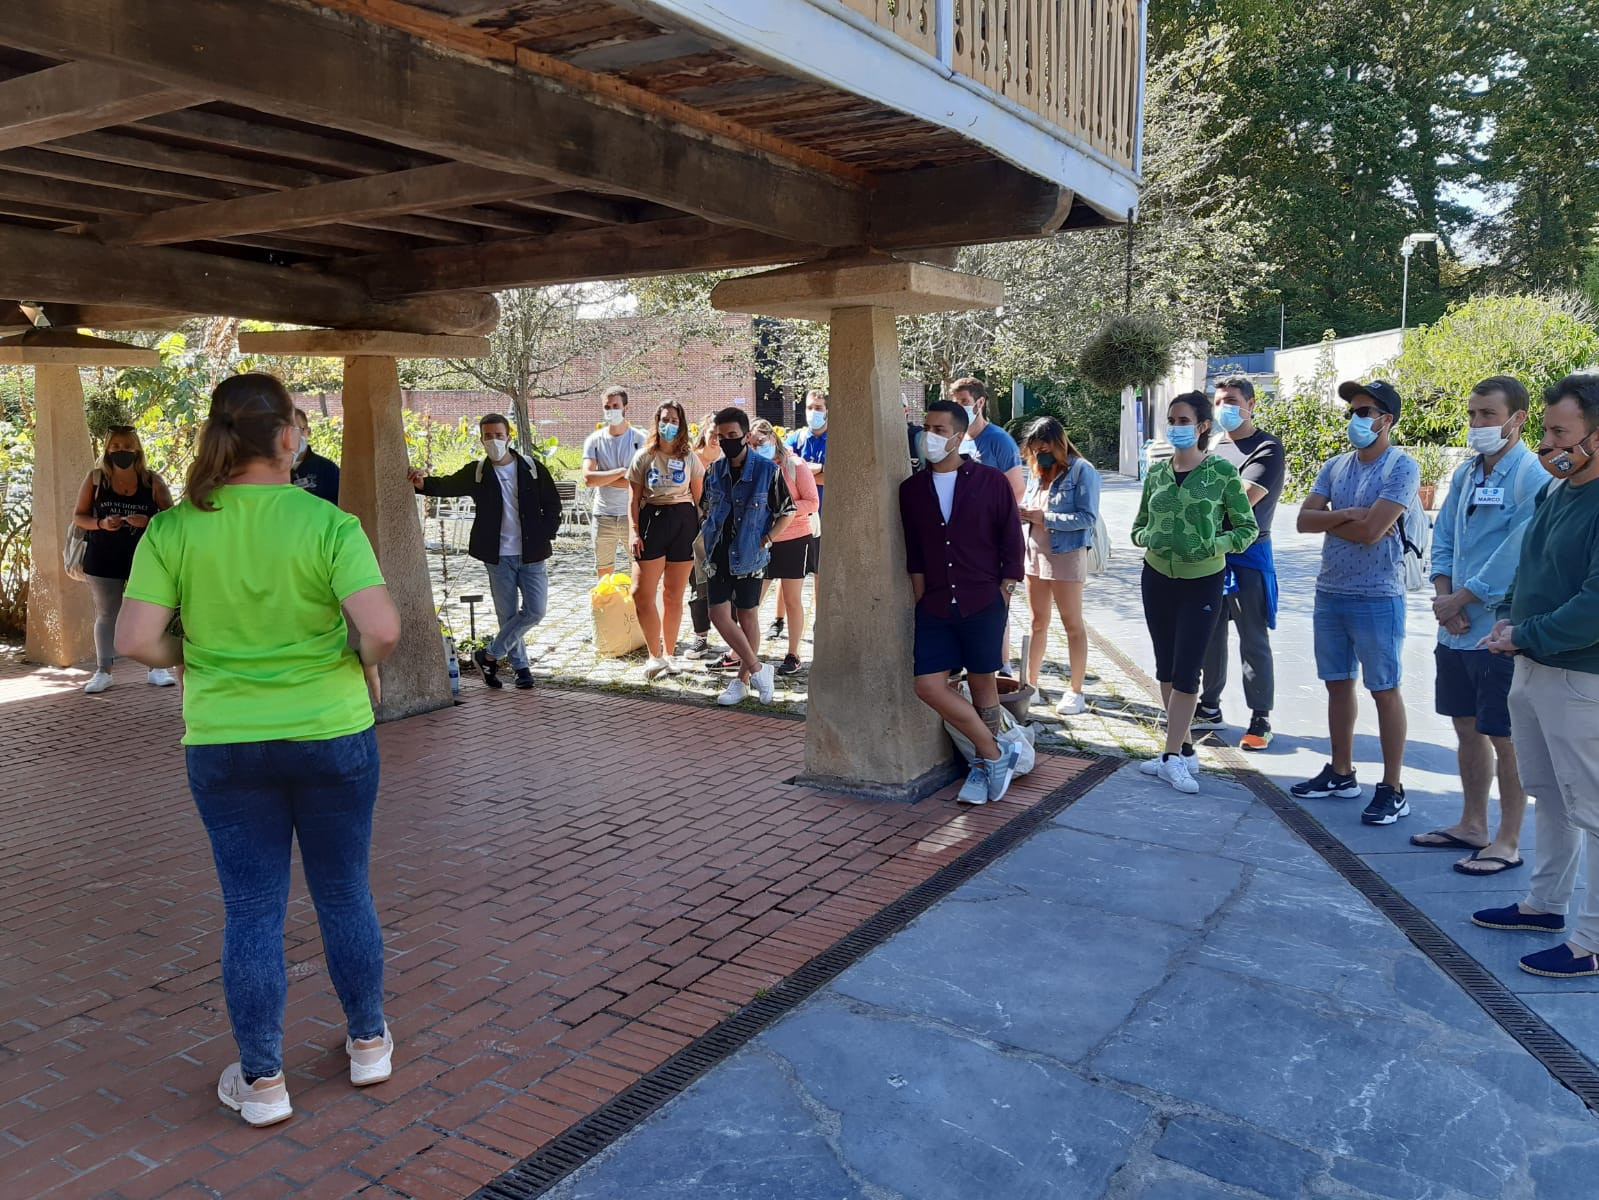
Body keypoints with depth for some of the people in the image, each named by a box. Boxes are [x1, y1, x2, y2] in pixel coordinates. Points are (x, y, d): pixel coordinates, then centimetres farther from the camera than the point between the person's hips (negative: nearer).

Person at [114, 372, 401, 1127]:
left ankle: (261, 1081, 23)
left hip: (223, 745, 1)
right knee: (345, 895, 16)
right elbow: (381, 629, -22)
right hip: (331, 734, -1)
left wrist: (192, 661, 8)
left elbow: (135, 640, -12)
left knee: (251, 910, 12)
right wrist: (365, 669, -2)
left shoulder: (173, 530, -7)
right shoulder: (326, 523, -13)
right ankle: (368, 1042, 33)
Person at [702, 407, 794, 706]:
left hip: (749, 557, -4)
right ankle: (757, 669, 11)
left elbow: (788, 512, -3)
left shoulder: (767, 470, -9)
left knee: (747, 616, 5)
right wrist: (709, 539, 7)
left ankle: (742, 680, 17)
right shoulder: (714, 473, 4)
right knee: (719, 615, -2)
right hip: (719, 555, 4)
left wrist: (766, 540, -12)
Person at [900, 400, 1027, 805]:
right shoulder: (912, 489, 6)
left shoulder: (991, 482, -3)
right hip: (935, 606, 3)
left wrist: (1004, 592, -4)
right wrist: (920, 600, 5)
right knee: (928, 685, -6)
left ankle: (983, 765, 24)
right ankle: (996, 754, 8)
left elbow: (1013, 542, 1)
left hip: (983, 604, -3)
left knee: (982, 683, 6)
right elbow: (913, 554, 11)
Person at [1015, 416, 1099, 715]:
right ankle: (1031, 683, 23)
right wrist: (1022, 514, -9)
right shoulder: (1036, 471, 9)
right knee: (1038, 623, 14)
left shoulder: (1081, 471, -11)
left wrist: (1044, 518, -21)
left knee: (1073, 624, 2)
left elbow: (1086, 518, -17)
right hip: (1035, 554, 7)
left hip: (1066, 554, -6)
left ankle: (1075, 691, 10)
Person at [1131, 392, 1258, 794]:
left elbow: (1248, 527, -3)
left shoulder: (1222, 471, -8)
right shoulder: (1156, 472, 4)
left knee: (1185, 670, -5)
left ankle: (1173, 756, 2)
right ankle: (1184, 750, 20)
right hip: (1157, 577, 5)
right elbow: (1139, 526, 13)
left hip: (1202, 582, -4)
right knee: (1166, 668, 9)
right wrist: (1149, 539, -8)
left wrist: (1215, 545, -18)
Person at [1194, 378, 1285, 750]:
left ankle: (1260, 719, 6)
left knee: (1253, 642, -1)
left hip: (1248, 555, -7)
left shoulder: (1267, 448, -8)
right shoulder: (1215, 448, 15)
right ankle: (1209, 708, 25)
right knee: (1209, 636, 13)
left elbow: (1243, 499, -20)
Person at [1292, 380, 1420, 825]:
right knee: (1337, 684, 14)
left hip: (1377, 597, -7)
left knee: (1384, 690, 1)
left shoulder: (1401, 467, -11)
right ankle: (1341, 773, 27)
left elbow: (1371, 531, -21)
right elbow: (1304, 520, -1)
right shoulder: (1335, 466, 9)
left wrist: (1327, 518, -6)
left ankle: (1392, 789, 9)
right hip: (1330, 592, 7)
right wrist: (1346, 513, -15)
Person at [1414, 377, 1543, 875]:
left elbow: (1515, 558, -20)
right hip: (1456, 629, 8)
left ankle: (1507, 842, 15)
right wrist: (1444, 596, -5)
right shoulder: (1466, 473, 10)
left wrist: (1460, 600, -13)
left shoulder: (1532, 478, -14)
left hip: (1501, 631, -7)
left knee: (1504, 738, 2)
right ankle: (1472, 825, 31)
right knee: (1467, 727, 17)